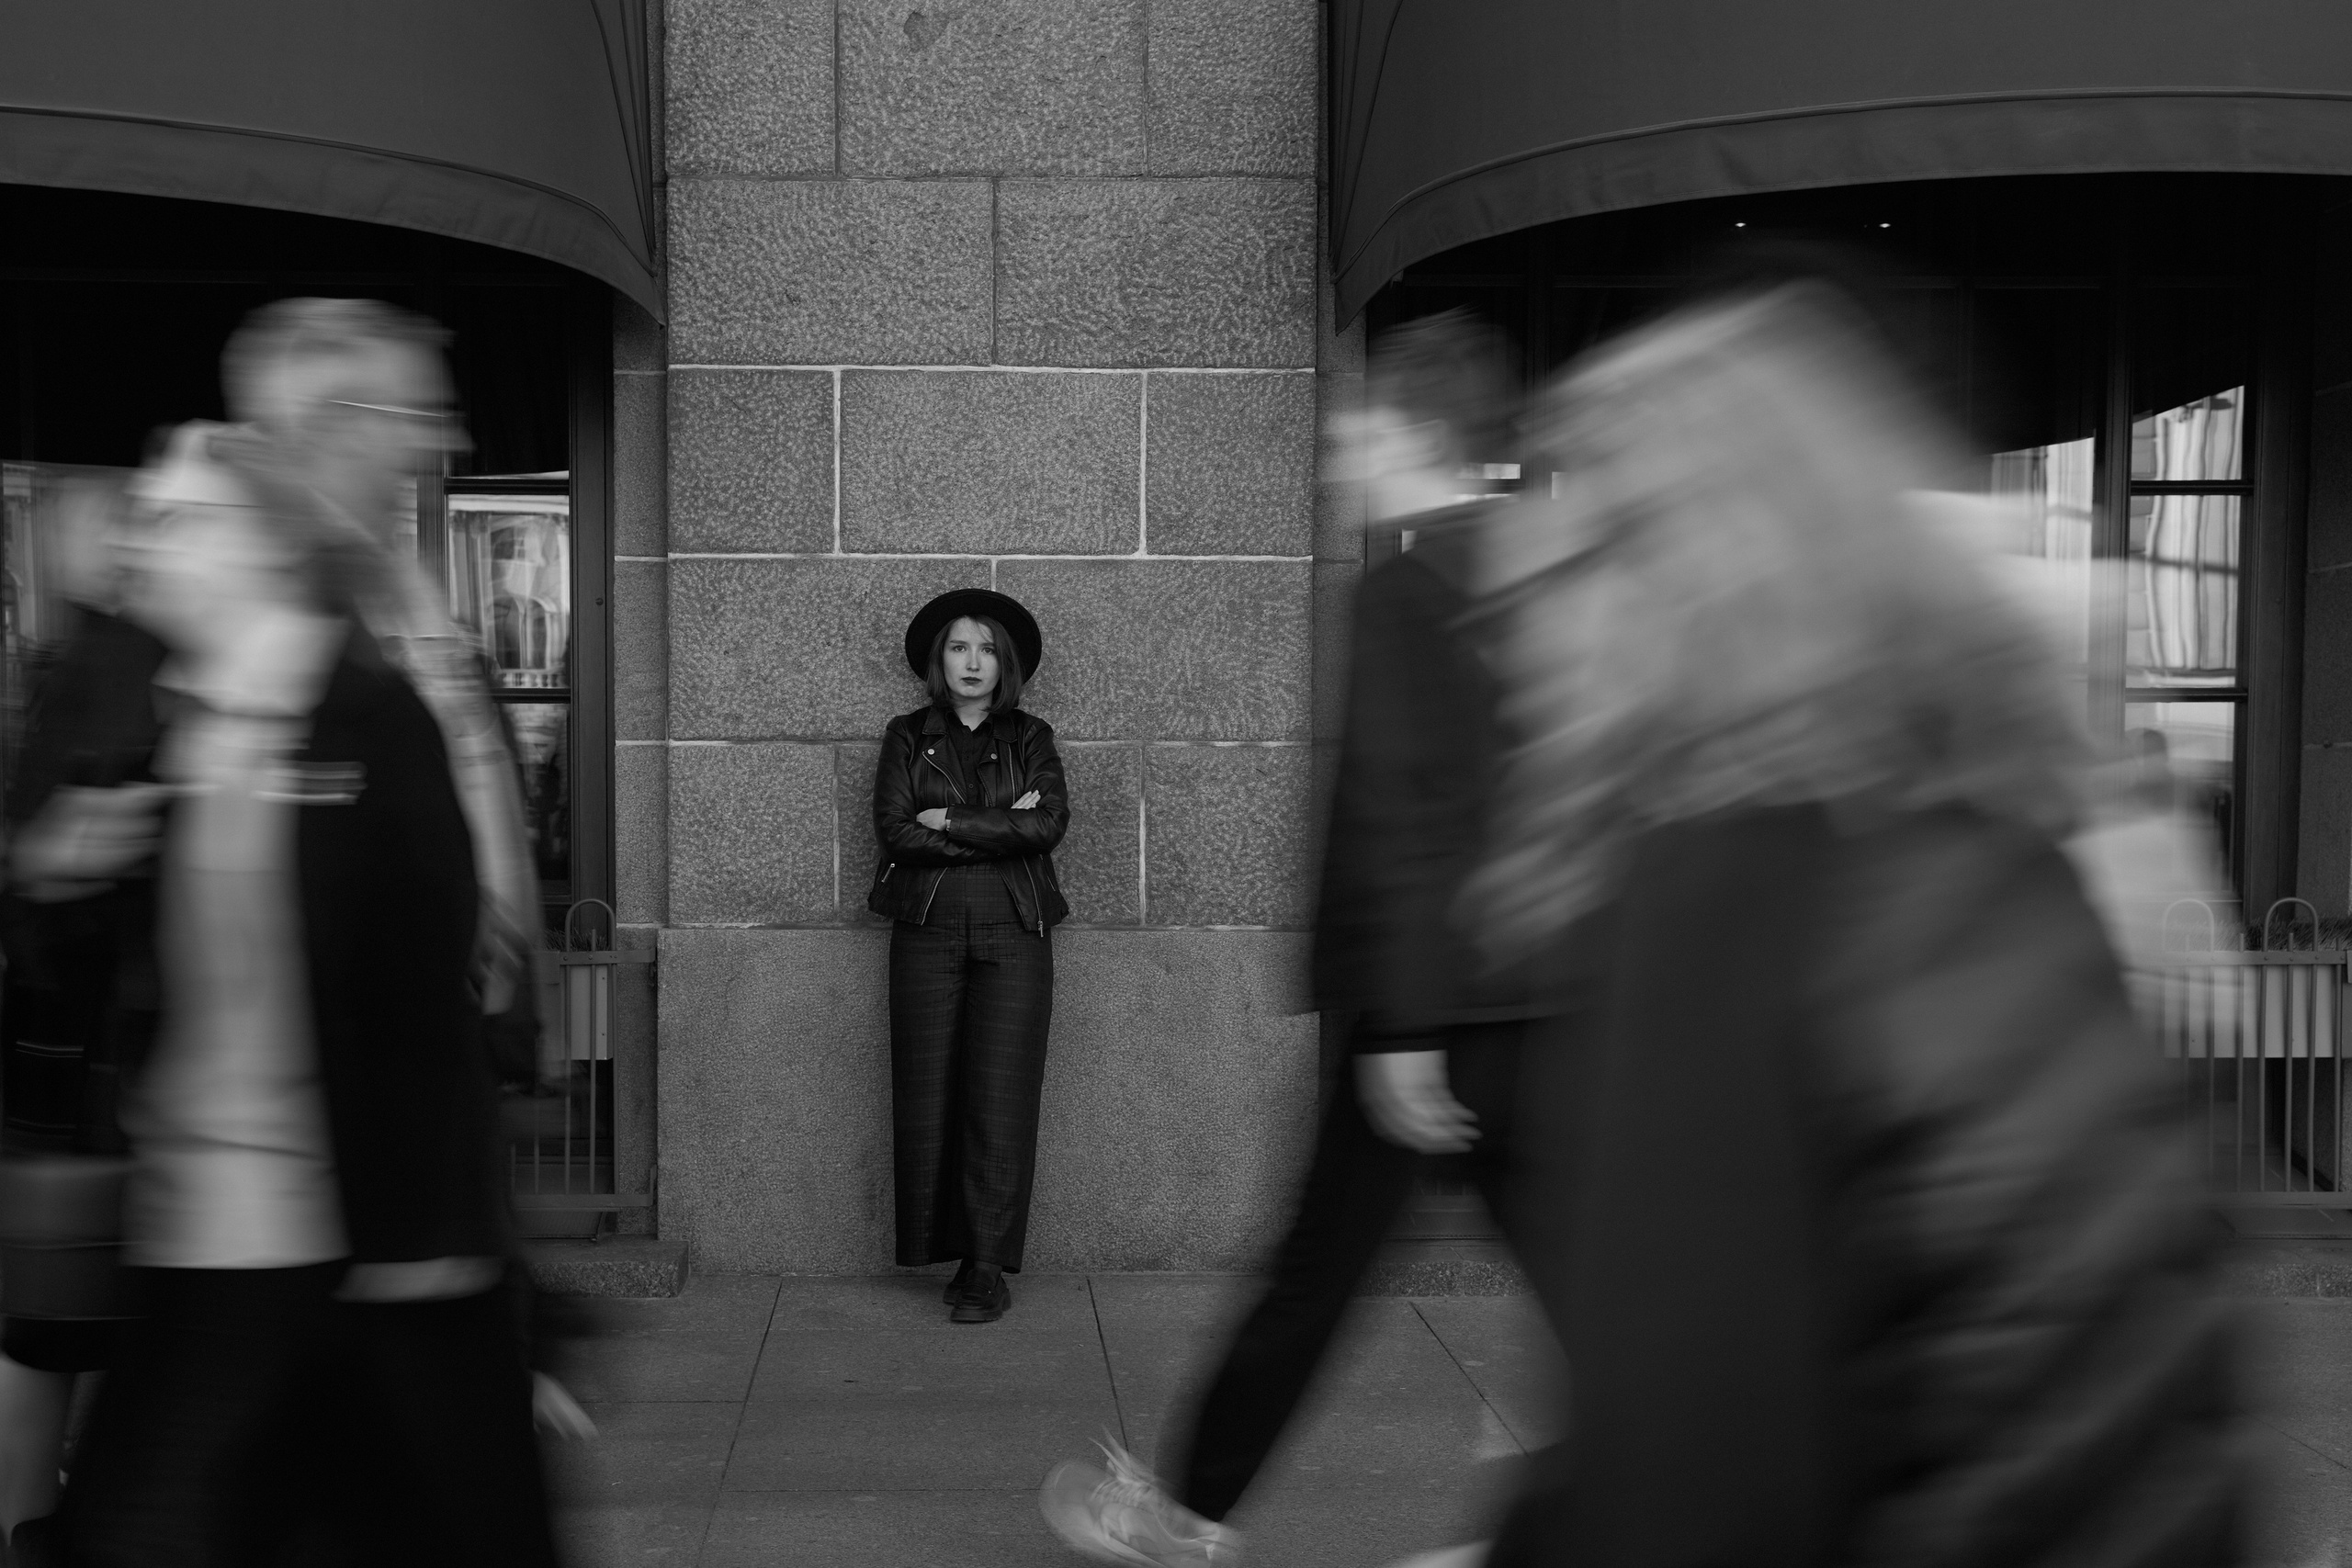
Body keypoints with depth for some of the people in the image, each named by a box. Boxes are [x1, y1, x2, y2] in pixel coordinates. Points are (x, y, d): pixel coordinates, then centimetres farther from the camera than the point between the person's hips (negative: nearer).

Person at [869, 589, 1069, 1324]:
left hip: (1013, 933, -1)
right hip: (927, 931, 1)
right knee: (927, 1094, -3)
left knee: (1001, 1095, -6)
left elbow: (1050, 823, -6)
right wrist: (999, 827, -7)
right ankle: (939, 1248, 9)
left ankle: (988, 1265, -3)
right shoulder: (907, 737, 12)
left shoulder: (1030, 739, 12)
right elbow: (895, 829, -3)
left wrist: (950, 820, -7)